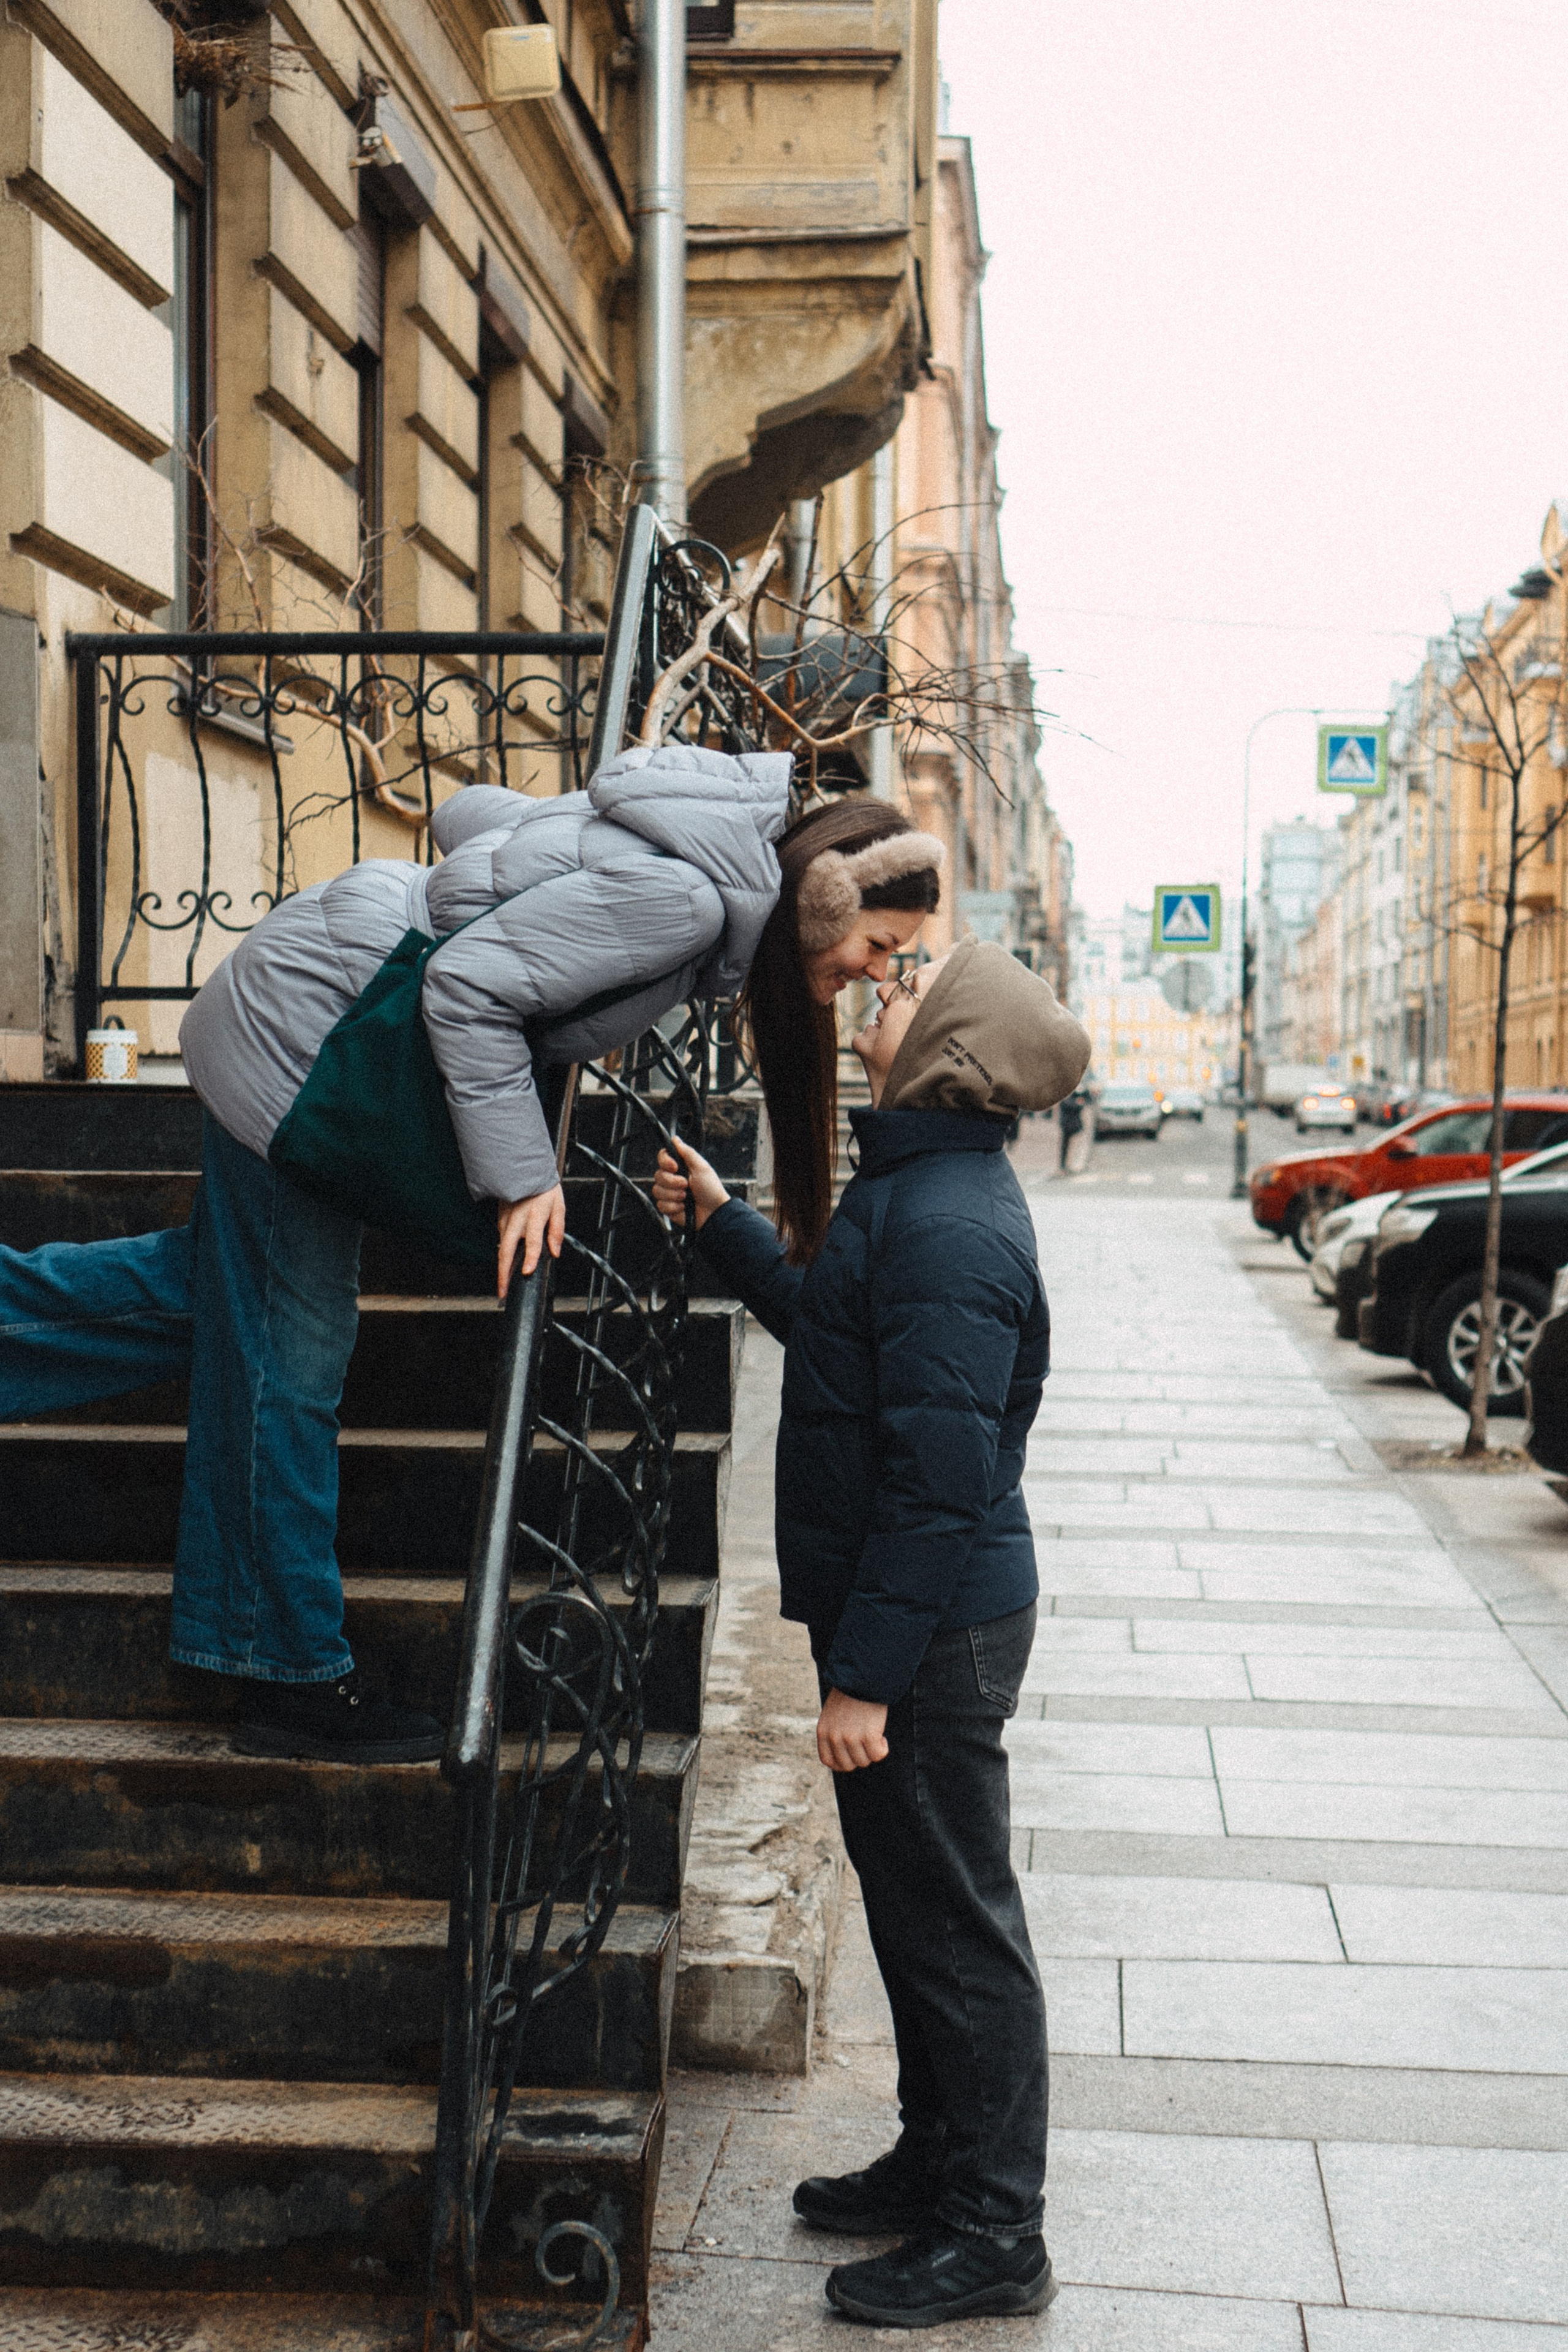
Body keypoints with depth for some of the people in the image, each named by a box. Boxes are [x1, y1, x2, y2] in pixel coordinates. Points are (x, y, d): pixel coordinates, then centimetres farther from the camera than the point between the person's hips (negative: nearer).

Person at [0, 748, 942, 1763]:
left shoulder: (712, 848, 5)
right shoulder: (683, 897, -24)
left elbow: (474, 811, 11)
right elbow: (468, 986, -26)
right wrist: (521, 1173, -23)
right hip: (304, 1020, -9)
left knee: (220, 1288, 16)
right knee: (292, 1353, -1)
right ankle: (295, 1679, 8)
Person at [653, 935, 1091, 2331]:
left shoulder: (951, 1229, -24)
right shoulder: (918, 1184, 9)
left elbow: (941, 1480, -26)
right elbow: (836, 1327, 26)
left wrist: (866, 1676, -23)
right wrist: (721, 1224, 26)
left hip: (935, 1630, -10)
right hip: (910, 1613, 10)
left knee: (957, 1926, 2)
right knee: (913, 1906, 21)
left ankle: (994, 2238, 16)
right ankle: (941, 2164, 36)